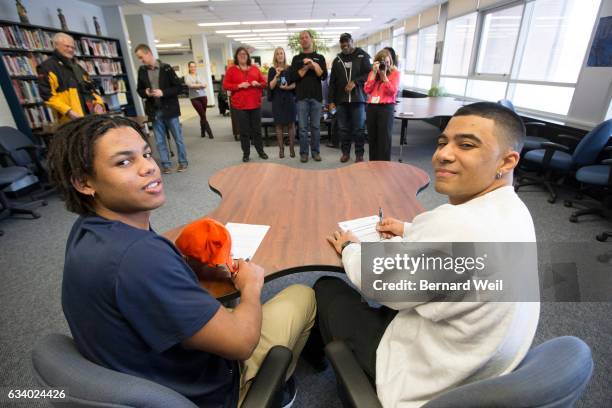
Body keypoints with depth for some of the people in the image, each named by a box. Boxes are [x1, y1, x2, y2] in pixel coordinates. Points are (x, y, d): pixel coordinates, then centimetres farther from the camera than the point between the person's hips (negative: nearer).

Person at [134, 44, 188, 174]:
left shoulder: (166, 68, -5)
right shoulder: (141, 71, 6)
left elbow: (178, 88, -6)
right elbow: (139, 90, 15)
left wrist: (163, 92, -18)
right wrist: (145, 93, -7)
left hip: (169, 110, -3)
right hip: (154, 111, 4)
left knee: (178, 138, 6)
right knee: (160, 141, 7)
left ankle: (183, 161, 20)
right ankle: (165, 164, 18)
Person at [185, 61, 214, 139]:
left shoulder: (199, 75, 12)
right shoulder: (187, 76, 4)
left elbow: (205, 85, -1)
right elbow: (190, 85, -12)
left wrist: (195, 85, -14)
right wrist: (200, 85, -9)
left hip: (203, 96, 3)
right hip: (194, 98, -3)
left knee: (202, 115, 6)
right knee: (203, 115, -8)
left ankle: (203, 132, 20)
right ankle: (209, 132, -3)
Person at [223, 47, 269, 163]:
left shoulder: (255, 68, 11)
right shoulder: (231, 69, 3)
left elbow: (264, 82, 13)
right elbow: (225, 85, -3)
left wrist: (258, 84, -9)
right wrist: (239, 85, -16)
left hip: (255, 104, 2)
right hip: (239, 105, -2)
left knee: (257, 129, 9)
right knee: (244, 131, 2)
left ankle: (261, 151, 20)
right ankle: (246, 153, 12)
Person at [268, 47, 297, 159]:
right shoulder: (272, 70, 4)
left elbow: (295, 84, 3)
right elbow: (271, 86, -4)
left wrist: (288, 87, -16)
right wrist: (277, 75, -17)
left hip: (289, 99, 0)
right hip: (277, 100, 0)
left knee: (291, 124, 1)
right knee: (279, 125, 2)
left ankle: (291, 148, 9)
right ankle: (281, 149, 9)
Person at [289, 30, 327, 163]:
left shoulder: (319, 57, 12)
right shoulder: (296, 58, 12)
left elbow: (324, 76, 0)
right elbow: (293, 77, -1)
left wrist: (314, 65, -12)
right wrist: (306, 67, -9)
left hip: (316, 96, 0)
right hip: (302, 97, 0)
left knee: (316, 126, 3)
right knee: (303, 127, -1)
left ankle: (315, 151, 12)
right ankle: (303, 152, 6)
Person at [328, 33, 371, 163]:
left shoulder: (362, 56, 6)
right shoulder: (337, 59, 15)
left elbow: (369, 73, -1)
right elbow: (332, 82, 14)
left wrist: (355, 82, -17)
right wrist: (331, 100, 7)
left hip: (358, 98, -3)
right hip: (341, 99, 3)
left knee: (359, 129, -1)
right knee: (343, 128, 5)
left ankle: (359, 154, 9)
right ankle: (345, 152, 17)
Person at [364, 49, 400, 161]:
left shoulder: (395, 73, 3)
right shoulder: (372, 73, 14)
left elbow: (392, 91, -9)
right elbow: (367, 90, 1)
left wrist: (384, 75, -13)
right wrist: (374, 72, -4)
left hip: (386, 107, -4)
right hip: (371, 107, 4)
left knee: (384, 137, -4)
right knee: (372, 136, 8)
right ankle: (373, 163, 19)